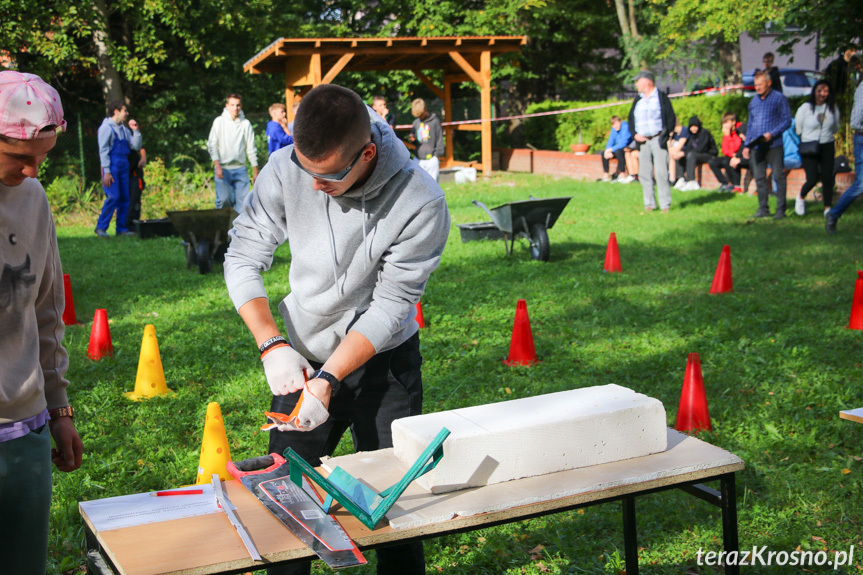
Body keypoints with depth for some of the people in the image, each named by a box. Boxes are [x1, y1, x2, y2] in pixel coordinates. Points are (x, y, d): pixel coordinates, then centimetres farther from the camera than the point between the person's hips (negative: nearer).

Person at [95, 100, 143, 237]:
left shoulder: (124, 129, 18)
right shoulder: (106, 127, -4)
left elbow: (136, 146, 17)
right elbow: (103, 150, -9)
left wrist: (135, 131, 3)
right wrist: (106, 172, -15)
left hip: (123, 168, 7)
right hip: (112, 168, -7)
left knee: (125, 198, 5)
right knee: (113, 197, -14)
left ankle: (122, 228, 10)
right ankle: (101, 227, -7)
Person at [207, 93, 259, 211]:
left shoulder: (246, 124, 8)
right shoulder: (219, 122, 3)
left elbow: (251, 149, 12)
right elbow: (212, 145, 1)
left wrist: (255, 171, 10)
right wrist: (217, 165, -11)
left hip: (240, 168, 2)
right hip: (223, 168, -2)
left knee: (242, 200, -4)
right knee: (224, 199, -9)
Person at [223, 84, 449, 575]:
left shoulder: (421, 203, -25)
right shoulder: (287, 168, -18)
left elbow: (390, 306, -20)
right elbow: (243, 257, -9)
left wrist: (328, 380, -27)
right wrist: (272, 345, -20)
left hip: (384, 362, -2)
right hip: (303, 356, 3)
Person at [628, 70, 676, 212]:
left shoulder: (661, 97, 0)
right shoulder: (638, 100, 16)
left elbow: (671, 118, -2)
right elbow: (631, 118, 20)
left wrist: (665, 135, -11)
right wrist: (635, 134, 4)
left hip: (658, 140, -5)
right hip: (643, 141, 5)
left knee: (661, 172, -10)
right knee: (644, 174, 3)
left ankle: (665, 204, -6)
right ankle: (649, 204, 11)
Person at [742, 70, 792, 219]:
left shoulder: (779, 98, 1)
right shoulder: (754, 102, 17)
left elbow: (787, 120, -4)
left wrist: (772, 134, -17)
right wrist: (746, 145, 15)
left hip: (774, 145, -5)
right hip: (756, 146, 5)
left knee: (779, 176, -5)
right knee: (759, 178, 5)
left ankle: (781, 209, -1)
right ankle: (763, 209, 12)